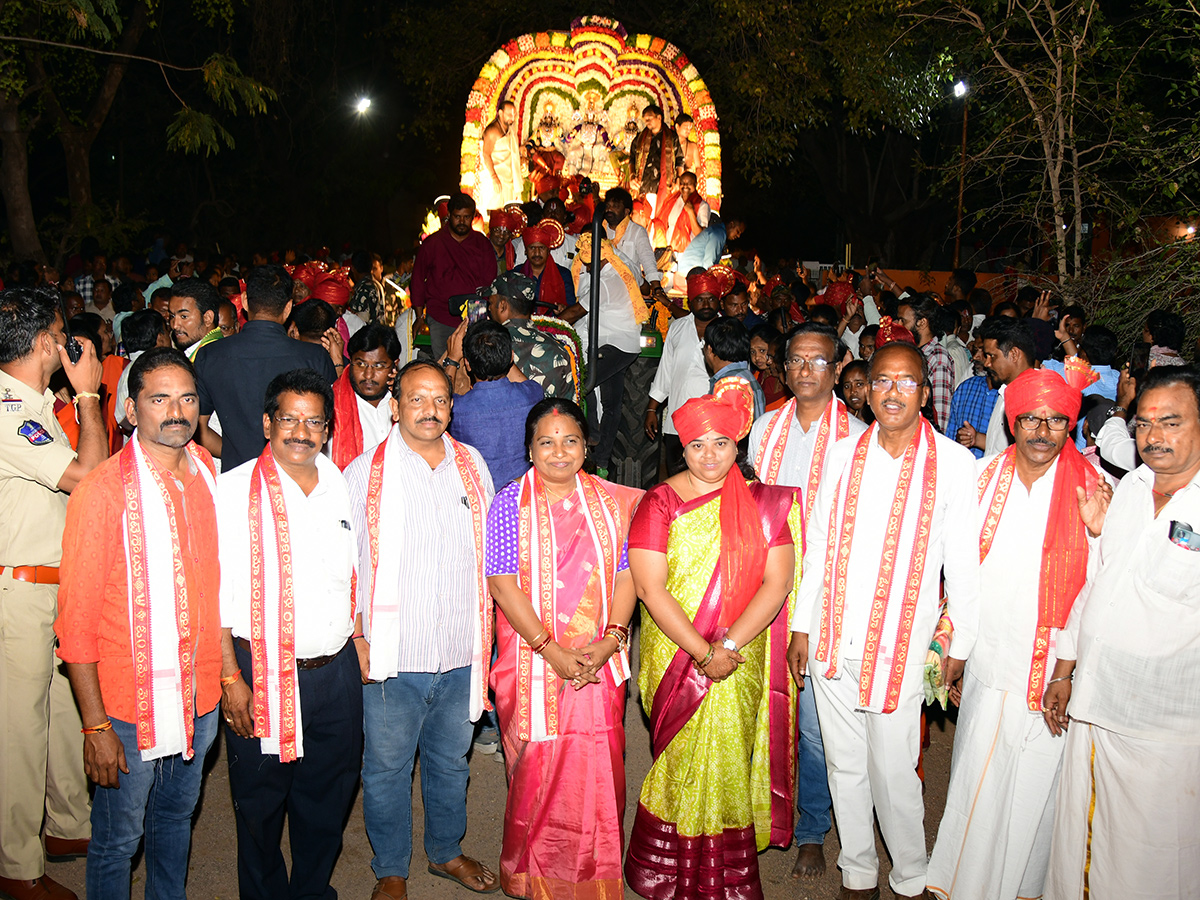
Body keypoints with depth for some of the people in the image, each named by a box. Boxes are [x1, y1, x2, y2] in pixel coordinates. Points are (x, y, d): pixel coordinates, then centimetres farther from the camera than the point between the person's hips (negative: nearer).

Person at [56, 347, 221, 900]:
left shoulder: (210, 474, 0)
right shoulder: (102, 491, -16)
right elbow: (77, 620, -13)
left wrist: (225, 672, 10)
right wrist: (95, 725, -14)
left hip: (200, 696, 5)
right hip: (129, 705, -5)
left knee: (176, 817, 23)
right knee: (118, 839, 12)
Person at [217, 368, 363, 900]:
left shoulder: (343, 487, 6)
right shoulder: (235, 490, -7)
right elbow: (216, 592, -8)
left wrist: (361, 649, 10)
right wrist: (231, 677, -12)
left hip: (337, 671, 4)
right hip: (262, 675, -4)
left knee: (328, 796, 16)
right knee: (260, 805, 11)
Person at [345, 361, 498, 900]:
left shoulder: (473, 466, 4)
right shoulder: (365, 473, -6)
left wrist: (486, 633, 11)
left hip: (462, 654, 3)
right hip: (393, 656, -3)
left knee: (452, 761, 20)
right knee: (387, 768, 11)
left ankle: (446, 851, 42)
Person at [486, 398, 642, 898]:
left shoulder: (610, 501, 5)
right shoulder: (509, 504, -3)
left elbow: (626, 575, 3)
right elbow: (503, 584, -9)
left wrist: (610, 640, -10)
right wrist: (551, 650, -14)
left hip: (600, 662, 2)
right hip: (533, 663, -2)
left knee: (597, 768, 6)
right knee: (536, 769, 6)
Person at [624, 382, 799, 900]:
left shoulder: (763, 503, 2)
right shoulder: (660, 503, -4)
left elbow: (777, 582, -4)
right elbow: (649, 588, -11)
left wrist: (730, 646, -14)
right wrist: (703, 652, -15)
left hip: (742, 659, 2)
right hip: (675, 657, -1)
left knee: (729, 760, 6)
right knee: (685, 763, 4)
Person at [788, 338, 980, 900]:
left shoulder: (953, 463, -6)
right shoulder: (843, 454, 4)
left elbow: (962, 560, -2)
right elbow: (818, 546, 9)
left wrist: (961, 644, 0)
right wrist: (802, 624, 9)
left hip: (899, 646, -3)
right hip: (833, 638, 3)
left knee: (893, 773, 4)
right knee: (844, 766, 14)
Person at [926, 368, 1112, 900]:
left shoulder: (1091, 490, -4)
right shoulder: (985, 479, 3)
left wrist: (1100, 531, -20)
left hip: (1055, 671, -2)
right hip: (988, 661, 2)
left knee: (1033, 782, 7)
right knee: (976, 777, 8)